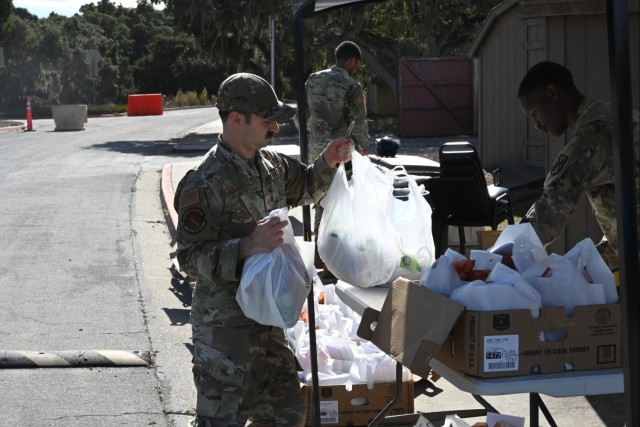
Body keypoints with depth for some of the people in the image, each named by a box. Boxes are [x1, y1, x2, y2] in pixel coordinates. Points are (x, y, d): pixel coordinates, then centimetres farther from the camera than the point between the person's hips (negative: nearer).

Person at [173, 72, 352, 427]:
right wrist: (247, 247, -32)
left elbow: (305, 188, 29)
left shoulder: (271, 165, 7)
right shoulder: (204, 183, -19)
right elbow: (190, 257, -21)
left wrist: (328, 163, 9)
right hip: (224, 327, -8)